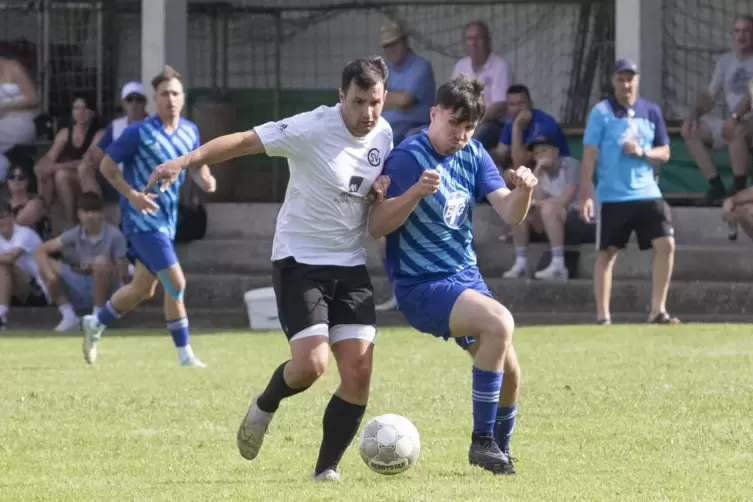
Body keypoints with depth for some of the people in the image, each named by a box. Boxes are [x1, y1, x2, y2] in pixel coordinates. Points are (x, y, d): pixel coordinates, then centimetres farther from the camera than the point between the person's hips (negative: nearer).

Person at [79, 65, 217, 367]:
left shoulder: (190, 132, 4)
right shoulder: (139, 133, -14)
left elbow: (198, 166, 17)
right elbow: (107, 166, -8)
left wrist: (205, 180, -7)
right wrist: (131, 194, -21)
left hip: (168, 218, 8)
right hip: (143, 218, -8)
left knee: (143, 288, 17)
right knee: (176, 283, -14)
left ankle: (95, 324, 40)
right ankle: (185, 356, -6)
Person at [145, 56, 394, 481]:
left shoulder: (384, 134, 2)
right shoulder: (313, 129, -17)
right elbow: (245, 142, -20)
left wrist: (384, 191, -8)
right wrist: (186, 161, -33)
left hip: (351, 266, 5)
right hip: (300, 260, -5)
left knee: (359, 372, -7)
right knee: (311, 365, -18)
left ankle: (327, 469, 6)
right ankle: (265, 407, 18)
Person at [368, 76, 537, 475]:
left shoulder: (473, 156, 6)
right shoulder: (407, 158, -14)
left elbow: (509, 214, 1)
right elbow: (376, 227, -19)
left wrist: (523, 191, -21)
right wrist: (417, 191, -33)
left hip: (466, 277, 7)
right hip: (421, 285, -7)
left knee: (508, 372, 2)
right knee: (499, 322, -29)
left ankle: (499, 453, 28)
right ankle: (482, 441, -21)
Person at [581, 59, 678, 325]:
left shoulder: (651, 111, 8)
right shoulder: (601, 112, -3)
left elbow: (664, 153, 11)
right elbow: (589, 156, -6)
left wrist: (642, 152, -10)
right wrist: (586, 195, -12)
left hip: (647, 193, 3)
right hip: (612, 196, -3)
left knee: (666, 244, -9)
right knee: (606, 253, 2)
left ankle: (657, 310, -1)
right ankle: (602, 317, 8)